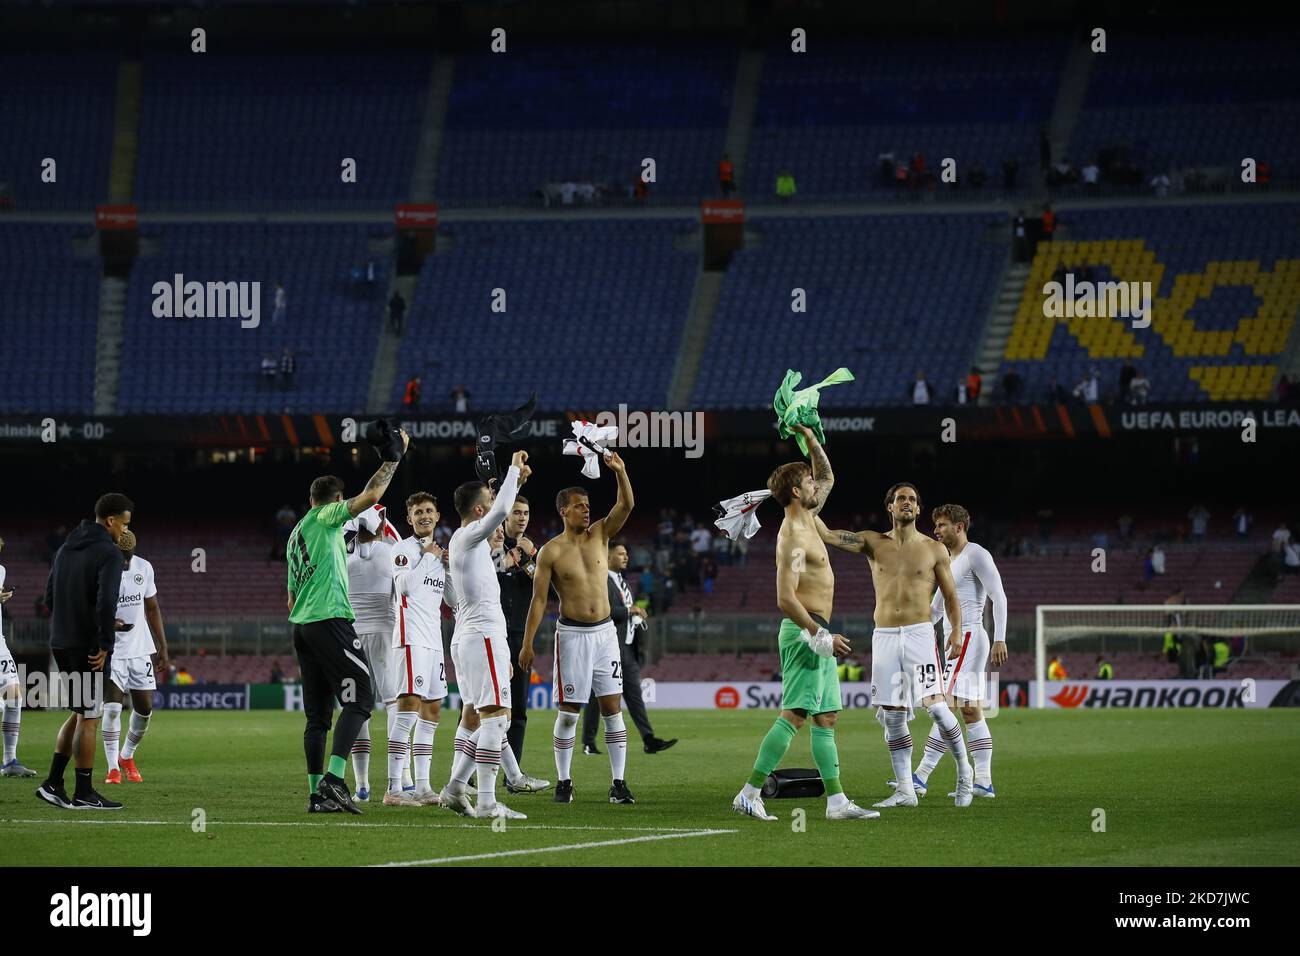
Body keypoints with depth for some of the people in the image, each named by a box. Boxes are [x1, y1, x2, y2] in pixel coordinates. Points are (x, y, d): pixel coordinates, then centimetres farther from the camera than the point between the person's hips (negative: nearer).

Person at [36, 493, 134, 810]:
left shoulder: (66, 548, 14)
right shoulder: (108, 553, -12)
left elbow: (50, 597, 17)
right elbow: (106, 602, -24)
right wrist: (106, 644, -19)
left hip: (60, 643, 8)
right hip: (88, 646, -8)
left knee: (81, 713, 17)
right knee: (89, 717, 0)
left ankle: (53, 784, 11)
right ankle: (83, 794, 3)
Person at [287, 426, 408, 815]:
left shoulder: (297, 533, 23)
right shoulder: (325, 517, -1)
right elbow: (369, 496, -15)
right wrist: (392, 459, -5)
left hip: (300, 623, 9)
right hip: (330, 619, -9)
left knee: (318, 712, 8)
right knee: (359, 699, -10)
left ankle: (317, 793, 5)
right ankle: (334, 779, -24)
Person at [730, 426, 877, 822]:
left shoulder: (807, 519, 13)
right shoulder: (794, 537, -16)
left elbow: (828, 477, 29)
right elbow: (786, 598, -23)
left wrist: (810, 439, 15)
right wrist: (821, 636, -25)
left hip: (815, 634, 10)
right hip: (803, 632, -10)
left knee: (827, 718, 7)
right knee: (794, 715, -13)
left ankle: (836, 801, 6)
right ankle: (750, 793, -14)